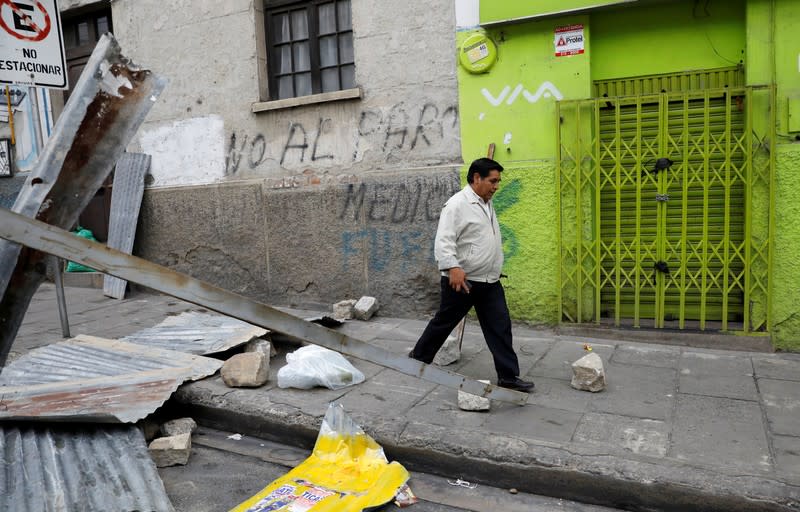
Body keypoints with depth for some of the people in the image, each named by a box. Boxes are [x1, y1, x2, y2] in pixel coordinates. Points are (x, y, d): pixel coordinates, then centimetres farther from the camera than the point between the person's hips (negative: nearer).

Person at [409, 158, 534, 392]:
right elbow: (444, 241, -24)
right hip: (462, 280, -8)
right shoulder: (457, 204, -15)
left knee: (500, 327, 4)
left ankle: (508, 376, 10)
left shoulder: (486, 204, 14)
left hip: (489, 281, 8)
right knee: (444, 323, 8)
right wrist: (452, 268, -37)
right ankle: (417, 358, 28)